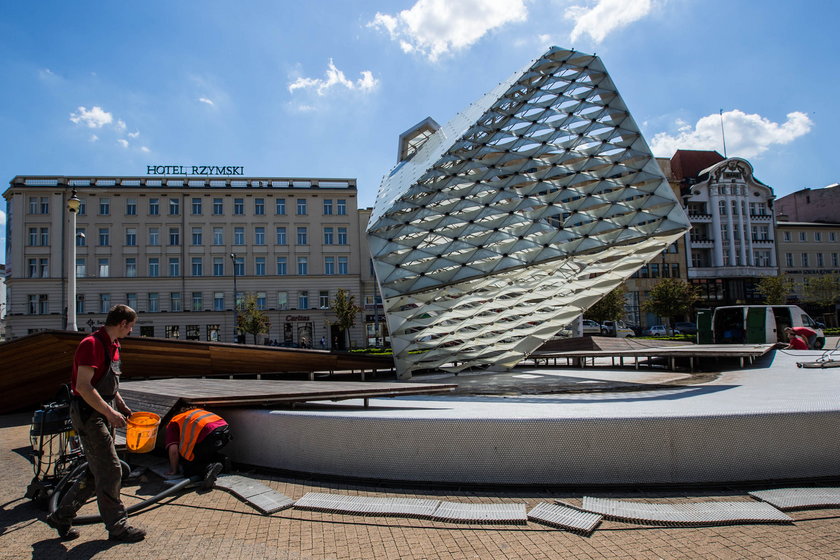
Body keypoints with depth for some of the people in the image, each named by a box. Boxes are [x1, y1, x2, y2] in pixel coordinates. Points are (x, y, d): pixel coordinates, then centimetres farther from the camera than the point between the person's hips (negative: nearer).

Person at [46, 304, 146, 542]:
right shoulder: (92, 344, -19)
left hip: (103, 413, 10)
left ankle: (61, 516, 29)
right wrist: (110, 413, -26)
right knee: (110, 469, -4)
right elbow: (83, 386, -25)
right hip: (89, 414, -10)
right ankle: (117, 526, 9)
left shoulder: (112, 345, 12)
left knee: (97, 471, 15)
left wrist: (123, 407, 20)